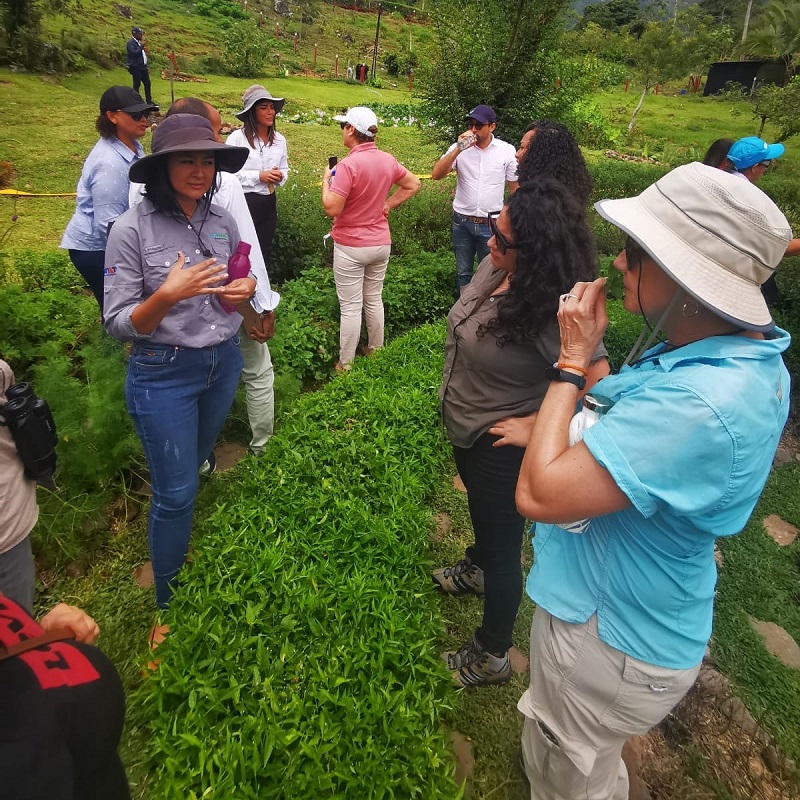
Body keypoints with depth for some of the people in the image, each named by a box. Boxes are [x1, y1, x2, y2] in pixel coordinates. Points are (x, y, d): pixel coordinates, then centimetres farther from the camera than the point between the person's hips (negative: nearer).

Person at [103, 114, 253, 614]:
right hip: (163, 373, -5)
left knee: (195, 466, 23)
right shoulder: (133, 229, -14)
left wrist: (244, 291, -9)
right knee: (177, 493, 3)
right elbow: (118, 323, -13)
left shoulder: (223, 220, 0)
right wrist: (167, 296, -31)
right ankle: (170, 601, 26)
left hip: (224, 362, 5)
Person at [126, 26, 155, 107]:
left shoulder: (139, 42, 16)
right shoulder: (131, 43, -11)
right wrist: (141, 47, -23)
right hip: (136, 68, -9)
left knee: (147, 83, 10)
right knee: (137, 85, -4)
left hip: (142, 67, 9)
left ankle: (149, 101, 17)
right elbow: (134, 53, -22)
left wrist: (146, 67, 18)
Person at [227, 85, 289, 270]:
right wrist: (258, 176, -18)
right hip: (243, 202, -5)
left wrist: (279, 176, -8)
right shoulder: (237, 137, -10)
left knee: (264, 253, 15)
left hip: (269, 203, 5)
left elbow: (284, 170, 15)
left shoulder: (280, 140, 5)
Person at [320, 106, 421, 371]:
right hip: (381, 243, 6)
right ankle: (376, 351, 32)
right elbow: (413, 184, 15)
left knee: (350, 307, 1)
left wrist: (326, 180, -6)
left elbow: (332, 208, -23)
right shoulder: (388, 160, 1)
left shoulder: (349, 164, -20)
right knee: (374, 300, 18)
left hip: (351, 247, -6)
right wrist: (388, 204, 9)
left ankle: (346, 364, 12)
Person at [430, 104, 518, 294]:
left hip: (492, 223, -1)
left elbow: (515, 188, 3)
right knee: (463, 272, 13)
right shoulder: (460, 147, -1)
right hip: (462, 222, 1)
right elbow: (436, 175, -12)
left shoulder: (507, 151, -2)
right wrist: (458, 150, -22)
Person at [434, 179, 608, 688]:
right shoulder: (495, 267, -11)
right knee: (481, 509, 34)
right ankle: (476, 569, 66)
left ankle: (492, 657, 38)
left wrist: (536, 427, -26)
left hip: (500, 446, -8)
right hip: (463, 428, 8)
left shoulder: (554, 311, -33)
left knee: (502, 547, 12)